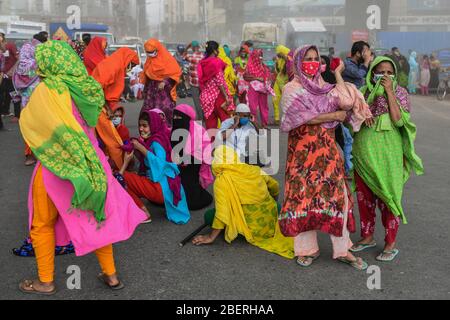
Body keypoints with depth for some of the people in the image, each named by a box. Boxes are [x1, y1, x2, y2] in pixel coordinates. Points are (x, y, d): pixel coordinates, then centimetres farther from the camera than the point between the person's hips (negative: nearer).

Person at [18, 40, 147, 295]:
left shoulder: (48, 90, -16)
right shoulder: (86, 87, 0)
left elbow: (27, 121, -10)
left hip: (57, 166, -5)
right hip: (90, 162, 6)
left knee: (43, 224, 15)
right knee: (96, 216, 20)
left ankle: (46, 281, 27)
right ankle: (111, 274, 28)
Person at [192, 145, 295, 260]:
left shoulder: (221, 181, -18)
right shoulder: (254, 170, -2)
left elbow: (222, 214, -21)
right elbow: (274, 186, 13)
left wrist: (211, 237, -10)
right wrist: (272, 207, 31)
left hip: (253, 229, -6)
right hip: (272, 222, 6)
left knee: (209, 215, 2)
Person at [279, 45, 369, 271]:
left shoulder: (322, 87, 16)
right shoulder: (292, 89, 0)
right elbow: (306, 118, -13)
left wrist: (338, 73, 1)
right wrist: (336, 115, -6)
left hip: (327, 149, 4)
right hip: (303, 149, -4)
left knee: (336, 195, 0)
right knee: (304, 196, -1)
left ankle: (342, 249, 9)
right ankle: (308, 248, 13)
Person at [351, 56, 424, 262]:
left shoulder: (400, 92, -2)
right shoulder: (363, 92, 6)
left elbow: (399, 120, -16)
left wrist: (389, 91, -16)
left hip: (387, 153, -3)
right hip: (364, 150, 4)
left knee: (388, 196, 1)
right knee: (364, 196, 11)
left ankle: (391, 244, 14)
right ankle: (367, 237, 28)